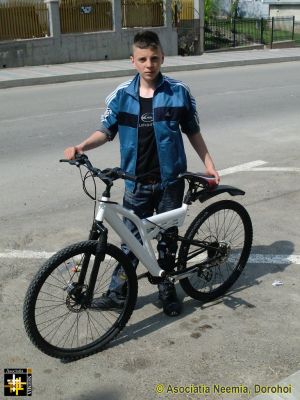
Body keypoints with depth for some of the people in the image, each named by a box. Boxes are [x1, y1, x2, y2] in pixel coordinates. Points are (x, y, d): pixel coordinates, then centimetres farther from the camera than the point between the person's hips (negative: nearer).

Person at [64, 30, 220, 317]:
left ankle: (167, 290, 30)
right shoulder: (121, 95, -2)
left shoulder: (179, 92, -4)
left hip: (170, 180, 0)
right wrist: (81, 147, -17)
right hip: (136, 182, 1)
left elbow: (192, 132, 5)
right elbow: (106, 131, 0)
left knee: (167, 237, 12)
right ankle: (118, 293, 21)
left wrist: (208, 163, 4)